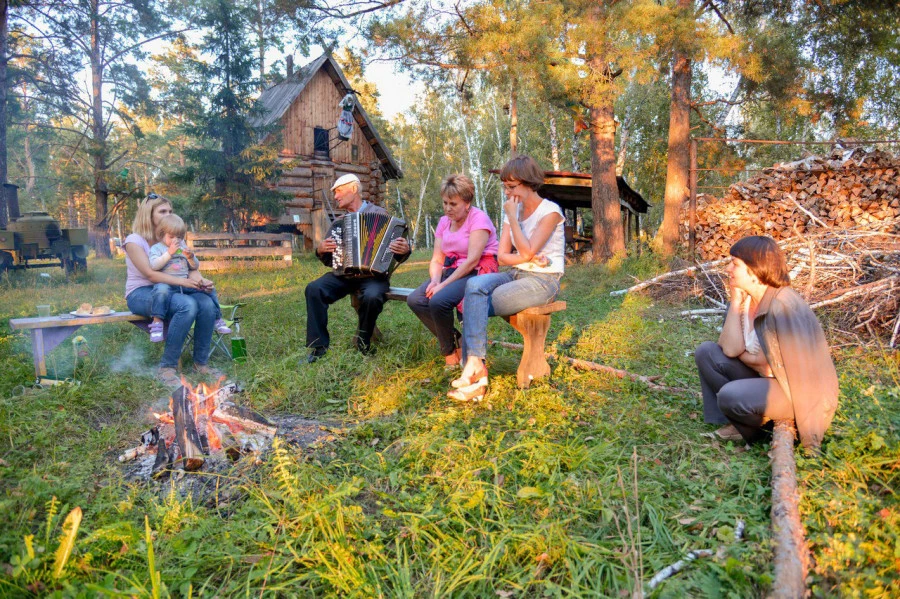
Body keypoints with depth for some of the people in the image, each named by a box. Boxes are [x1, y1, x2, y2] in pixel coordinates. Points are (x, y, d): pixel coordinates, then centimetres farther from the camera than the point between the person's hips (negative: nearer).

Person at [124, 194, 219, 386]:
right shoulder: (134, 240, -5)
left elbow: (191, 268, 5)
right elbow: (150, 274, -18)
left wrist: (199, 279, -19)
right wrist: (183, 282, -29)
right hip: (140, 294, -5)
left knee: (207, 304, -25)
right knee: (188, 305, -35)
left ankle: (200, 363, -13)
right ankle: (167, 367, -26)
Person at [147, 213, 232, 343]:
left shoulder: (182, 247, 21)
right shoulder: (156, 248, 6)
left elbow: (195, 267, 20)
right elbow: (154, 265, -13)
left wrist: (191, 257, -2)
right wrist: (169, 253, -17)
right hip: (166, 283, -5)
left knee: (209, 289, -6)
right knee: (161, 290, -40)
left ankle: (217, 319, 1)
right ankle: (157, 322, -38)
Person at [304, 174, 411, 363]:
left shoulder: (379, 213, 4)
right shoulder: (337, 223, 18)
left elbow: (398, 250, 1)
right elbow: (329, 260, 21)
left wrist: (405, 250, -23)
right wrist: (321, 251, -2)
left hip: (373, 274, -4)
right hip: (343, 274, 4)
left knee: (372, 296, -36)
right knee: (314, 289, -22)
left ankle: (363, 343, -9)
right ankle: (318, 345, -15)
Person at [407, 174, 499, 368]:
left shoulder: (479, 219, -9)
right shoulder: (444, 221, 13)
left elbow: (472, 260, -19)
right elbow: (436, 260, 9)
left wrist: (444, 285, -21)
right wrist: (435, 280, -13)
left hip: (477, 273, -7)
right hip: (451, 271, 7)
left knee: (439, 300, -31)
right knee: (415, 300, -16)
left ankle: (450, 350, -5)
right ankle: (455, 340, -2)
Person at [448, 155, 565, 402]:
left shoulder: (550, 212, -8)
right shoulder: (513, 210, 12)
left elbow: (526, 252, -20)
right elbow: (502, 256, 5)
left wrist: (512, 217, -14)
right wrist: (531, 259, -13)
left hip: (543, 281, -6)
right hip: (516, 275, 7)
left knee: (473, 306, -24)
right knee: (475, 285, -25)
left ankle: (474, 368, -18)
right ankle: (475, 368, -33)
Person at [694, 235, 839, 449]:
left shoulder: (782, 305, -25)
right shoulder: (746, 297, -2)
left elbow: (782, 366, -22)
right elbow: (730, 349, -11)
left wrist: (743, 356, -7)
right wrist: (736, 302, -13)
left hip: (796, 389, -8)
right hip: (767, 378, 8)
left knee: (730, 396, -31)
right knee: (706, 353, -6)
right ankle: (738, 423, 0)